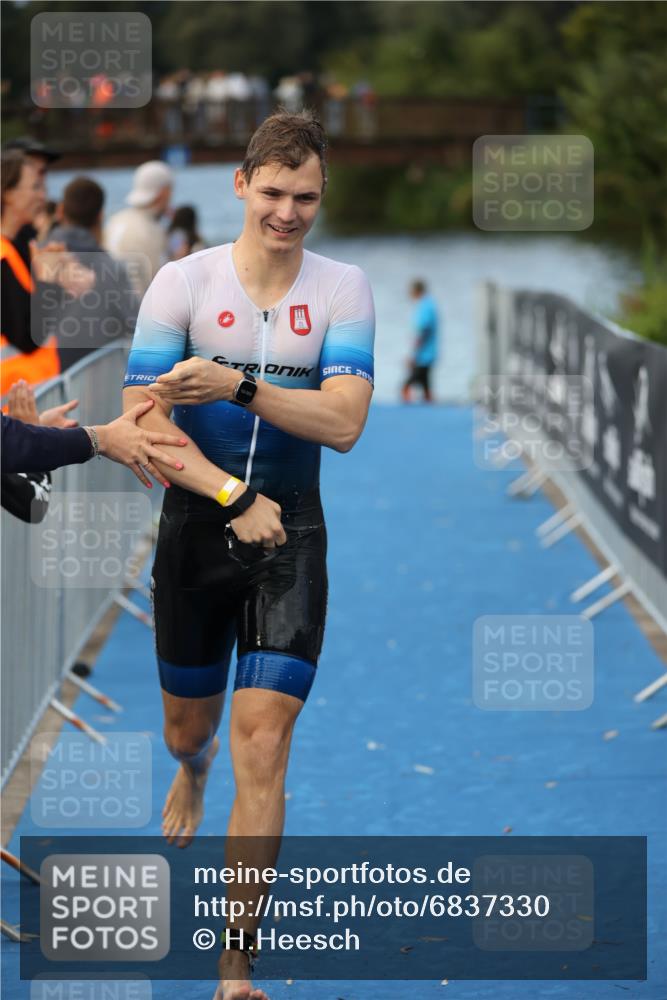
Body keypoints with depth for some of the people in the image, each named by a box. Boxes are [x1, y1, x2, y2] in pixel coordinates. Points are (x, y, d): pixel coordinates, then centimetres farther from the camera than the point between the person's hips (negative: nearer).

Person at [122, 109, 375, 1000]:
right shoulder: (183, 283, -6)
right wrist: (235, 496, -20)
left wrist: (238, 385, -26)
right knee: (188, 727, 17)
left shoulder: (344, 290, -3)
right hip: (194, 531, 1)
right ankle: (192, 774, 60)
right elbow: (142, 422, -11)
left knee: (263, 745, -11)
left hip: (289, 538, -1)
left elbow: (344, 421, -15)